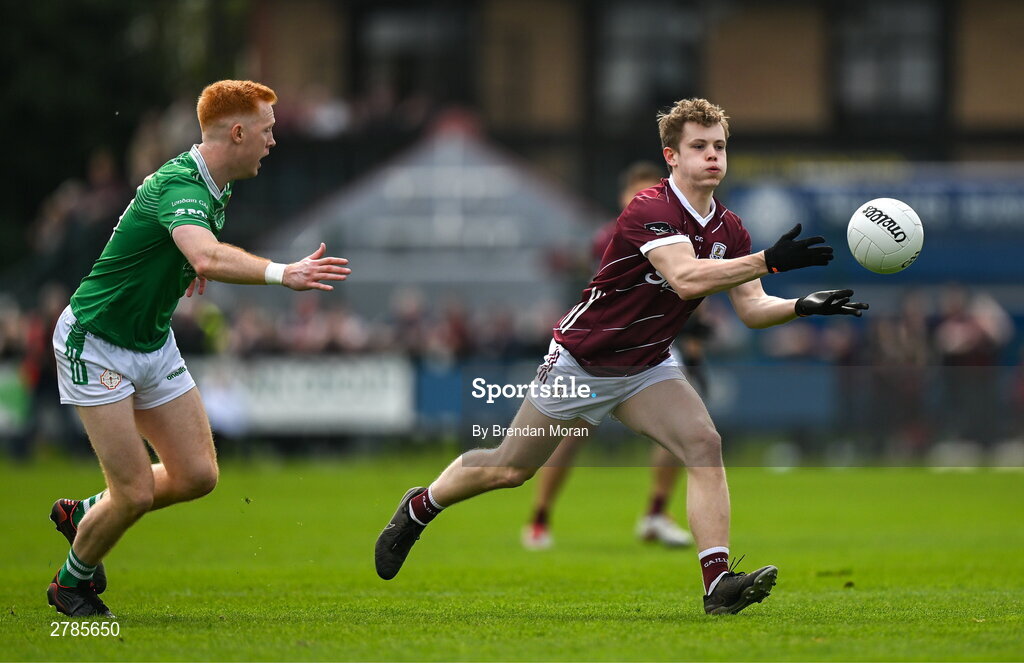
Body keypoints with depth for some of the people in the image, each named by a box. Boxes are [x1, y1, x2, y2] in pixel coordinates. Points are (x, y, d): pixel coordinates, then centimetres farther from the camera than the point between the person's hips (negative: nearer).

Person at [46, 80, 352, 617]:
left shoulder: (214, 188, 3)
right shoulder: (179, 188, -29)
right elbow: (209, 258, -51)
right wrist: (282, 273, -60)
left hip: (155, 343, 9)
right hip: (96, 344, -9)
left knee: (197, 476, 3)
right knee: (136, 492, -9)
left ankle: (84, 514, 27)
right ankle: (72, 582, 18)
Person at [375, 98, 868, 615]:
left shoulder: (729, 230, -2)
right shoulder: (650, 211, -27)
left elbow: (752, 309, -3)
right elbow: (686, 280, -42)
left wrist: (802, 307, -22)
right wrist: (770, 261, -49)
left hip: (646, 367, 6)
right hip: (582, 358, -6)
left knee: (704, 443, -19)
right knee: (510, 469, 6)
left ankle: (719, 583, -24)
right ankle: (417, 509, 34)